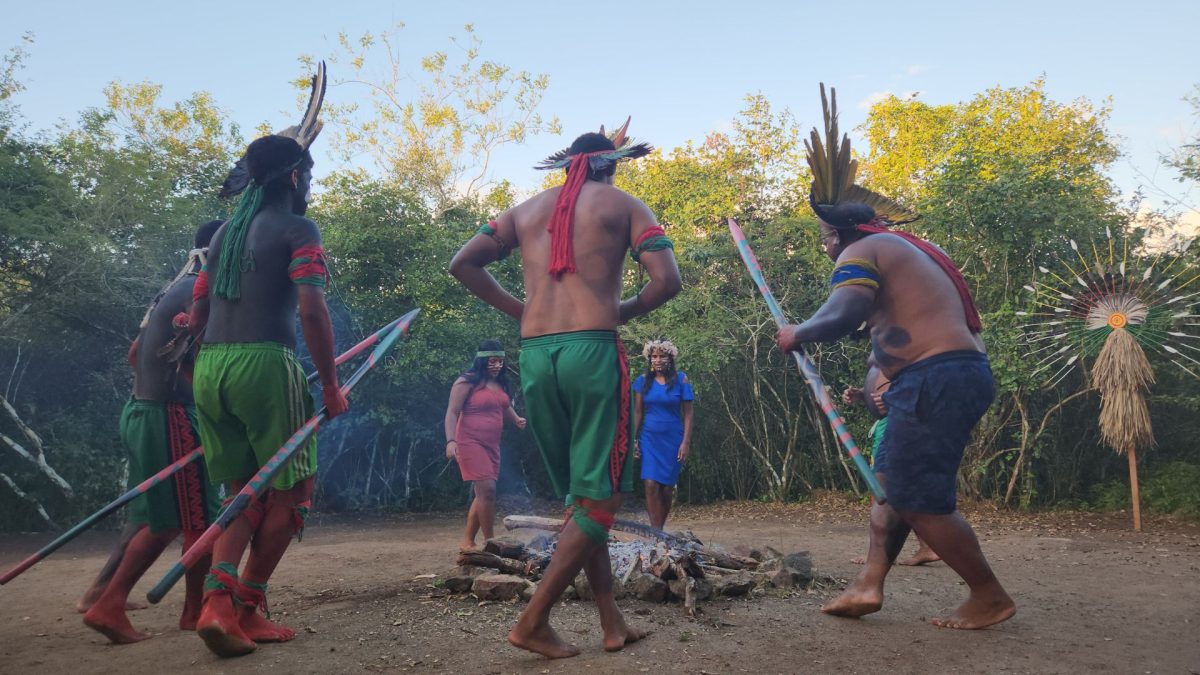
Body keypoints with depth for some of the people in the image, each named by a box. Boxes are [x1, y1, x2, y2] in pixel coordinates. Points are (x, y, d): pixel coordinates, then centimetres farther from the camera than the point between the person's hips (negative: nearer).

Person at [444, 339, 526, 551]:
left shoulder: (501, 384, 12)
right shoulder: (467, 382, -8)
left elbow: (505, 407, 26)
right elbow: (452, 413, -11)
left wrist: (517, 419, 5)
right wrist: (451, 440, -23)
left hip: (492, 445, 8)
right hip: (470, 443, -8)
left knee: (483, 494, 10)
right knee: (487, 489, -15)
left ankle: (467, 541, 21)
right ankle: (490, 542, -4)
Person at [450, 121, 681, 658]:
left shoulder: (527, 209, 21)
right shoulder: (624, 205, 10)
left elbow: (462, 263, 15)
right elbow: (667, 280, -3)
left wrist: (518, 310, 17)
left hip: (534, 354, 5)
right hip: (592, 349, -5)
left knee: (579, 497, 14)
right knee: (600, 497, 3)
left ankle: (612, 623, 16)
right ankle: (534, 621, -2)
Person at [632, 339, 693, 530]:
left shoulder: (680, 380, -2)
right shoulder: (643, 380, 3)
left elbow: (687, 413, -2)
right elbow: (637, 412, 6)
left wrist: (686, 442, -8)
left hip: (673, 439, -1)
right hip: (649, 438, 1)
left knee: (667, 488, 5)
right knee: (651, 485, -11)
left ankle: (660, 529, 22)